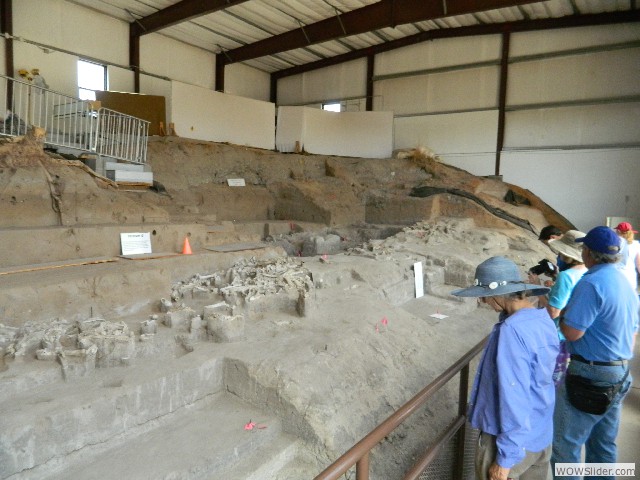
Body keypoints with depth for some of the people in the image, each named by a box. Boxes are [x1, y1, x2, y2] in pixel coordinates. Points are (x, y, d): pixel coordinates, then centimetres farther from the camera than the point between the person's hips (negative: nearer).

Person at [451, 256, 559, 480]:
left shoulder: (512, 331, -29)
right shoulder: (544, 319, -3)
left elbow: (514, 398, -25)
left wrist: (505, 458, -18)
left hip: (513, 440, -8)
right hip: (542, 434, 8)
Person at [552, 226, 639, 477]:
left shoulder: (591, 283, -21)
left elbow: (572, 332, -22)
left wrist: (561, 313, -3)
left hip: (589, 376, -9)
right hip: (620, 374, 9)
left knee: (566, 444, 3)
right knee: (604, 444, 20)